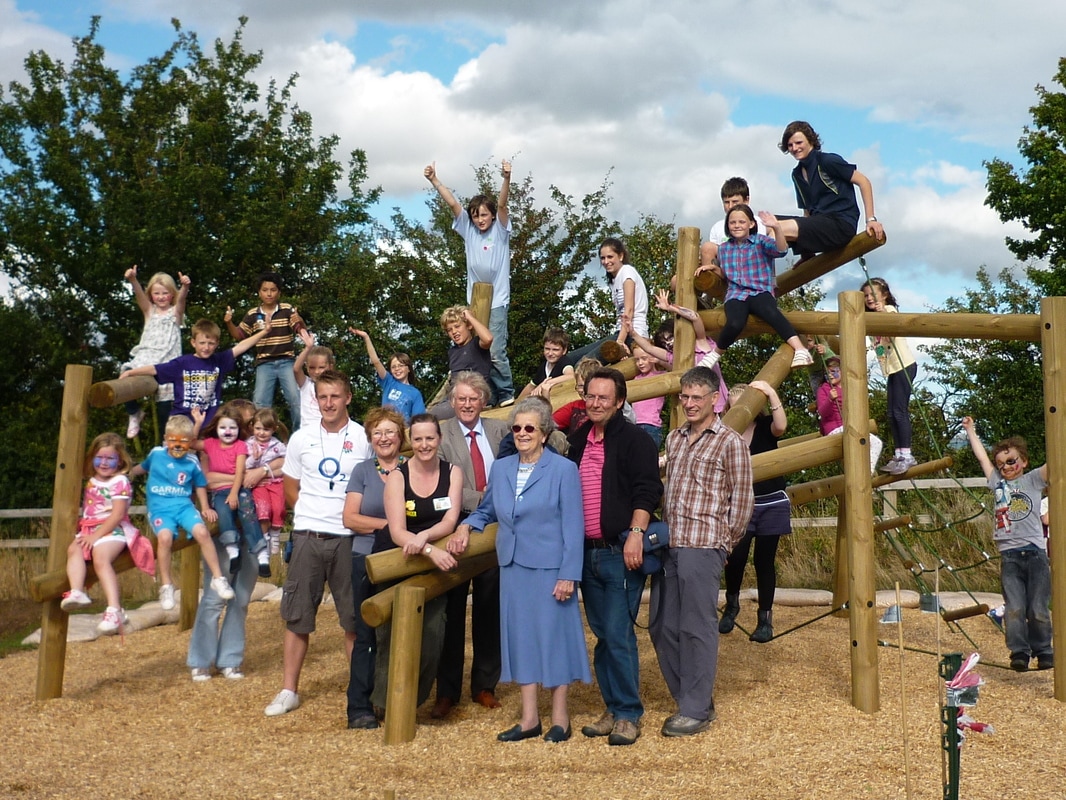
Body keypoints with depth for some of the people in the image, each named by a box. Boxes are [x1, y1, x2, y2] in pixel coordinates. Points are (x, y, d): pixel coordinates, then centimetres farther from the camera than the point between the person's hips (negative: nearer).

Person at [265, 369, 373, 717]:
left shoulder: (365, 439, 0)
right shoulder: (301, 439, 6)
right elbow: (290, 489, 14)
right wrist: (314, 512, 7)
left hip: (348, 538, -2)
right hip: (307, 537, 2)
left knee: (354, 617, 6)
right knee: (297, 615, 7)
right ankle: (289, 690, 17)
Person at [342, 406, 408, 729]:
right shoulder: (362, 472, 8)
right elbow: (350, 518, -1)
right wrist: (388, 524, -12)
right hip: (367, 561, 0)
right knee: (367, 634, 1)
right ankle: (359, 707, 6)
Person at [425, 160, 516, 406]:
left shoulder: (500, 230, 0)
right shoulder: (469, 230, 9)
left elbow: (502, 205, -15)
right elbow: (453, 203, 3)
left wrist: (506, 179, -31)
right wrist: (434, 180, -4)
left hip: (497, 301, -4)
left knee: (495, 351, -11)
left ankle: (506, 393, 3)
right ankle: (488, 395, 13)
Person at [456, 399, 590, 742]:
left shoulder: (563, 470, -6)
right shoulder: (501, 469, 9)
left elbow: (573, 527, -9)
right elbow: (487, 511, 22)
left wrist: (569, 575, -14)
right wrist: (466, 526, 2)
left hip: (550, 569, -5)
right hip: (513, 567, 5)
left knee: (554, 634, 2)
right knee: (521, 635, 9)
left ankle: (560, 718, 14)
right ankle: (529, 718, 19)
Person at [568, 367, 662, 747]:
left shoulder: (634, 439, -7)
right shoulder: (579, 439, 14)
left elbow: (647, 491, -14)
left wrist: (635, 534, -22)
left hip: (620, 551, -7)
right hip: (586, 551, 7)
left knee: (618, 636, -6)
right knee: (602, 636, 12)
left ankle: (628, 714, 6)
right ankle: (613, 709, 22)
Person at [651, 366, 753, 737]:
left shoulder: (730, 442, -4)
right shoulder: (674, 438, 15)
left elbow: (741, 499, -2)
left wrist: (725, 542, 1)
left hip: (702, 546, -7)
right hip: (668, 544, 7)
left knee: (697, 628, -2)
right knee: (661, 626, 9)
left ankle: (697, 710, 9)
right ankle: (687, 698, 23)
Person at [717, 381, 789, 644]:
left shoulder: (765, 426, -3)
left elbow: (781, 426, -25)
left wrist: (771, 393, -32)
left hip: (771, 504, 0)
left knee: (764, 561, 4)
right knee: (735, 557, -12)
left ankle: (765, 619, 17)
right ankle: (731, 605, 16)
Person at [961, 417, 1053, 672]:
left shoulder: (1033, 480, 9)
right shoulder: (997, 482, 16)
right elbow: (981, 456, 22)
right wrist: (970, 430, 29)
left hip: (1035, 552, -2)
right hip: (1009, 556, 2)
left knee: (1038, 609, 1)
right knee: (1014, 609, -5)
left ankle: (1043, 651, 12)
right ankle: (1019, 653, -1)